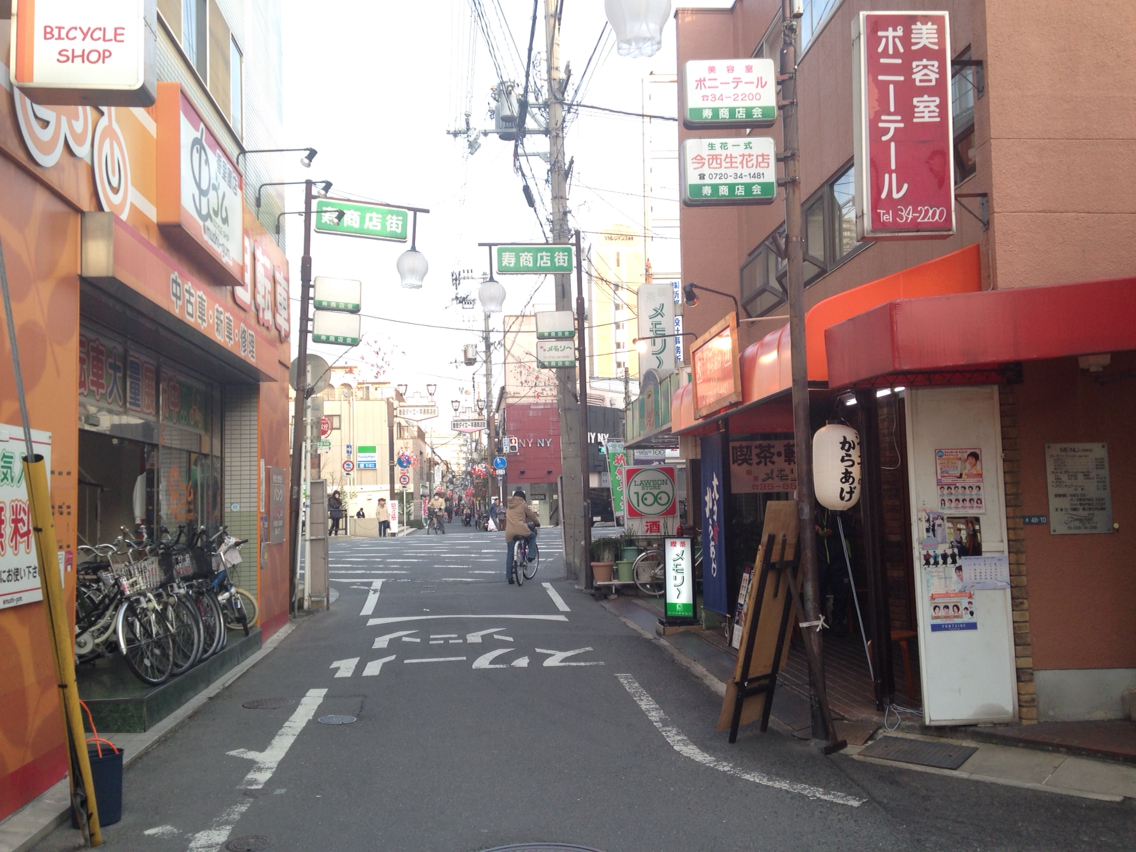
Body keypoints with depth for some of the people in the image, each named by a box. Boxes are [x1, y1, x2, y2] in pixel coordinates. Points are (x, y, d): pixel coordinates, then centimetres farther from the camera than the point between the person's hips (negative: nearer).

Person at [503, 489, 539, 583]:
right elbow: (531, 515, 16)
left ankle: (508, 576, 5)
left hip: (509, 532, 4)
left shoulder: (509, 505, 22)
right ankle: (531, 555, 15)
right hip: (521, 530, -4)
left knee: (509, 554, 9)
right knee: (532, 536, 28)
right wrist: (537, 523, 33)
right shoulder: (522, 504, 8)